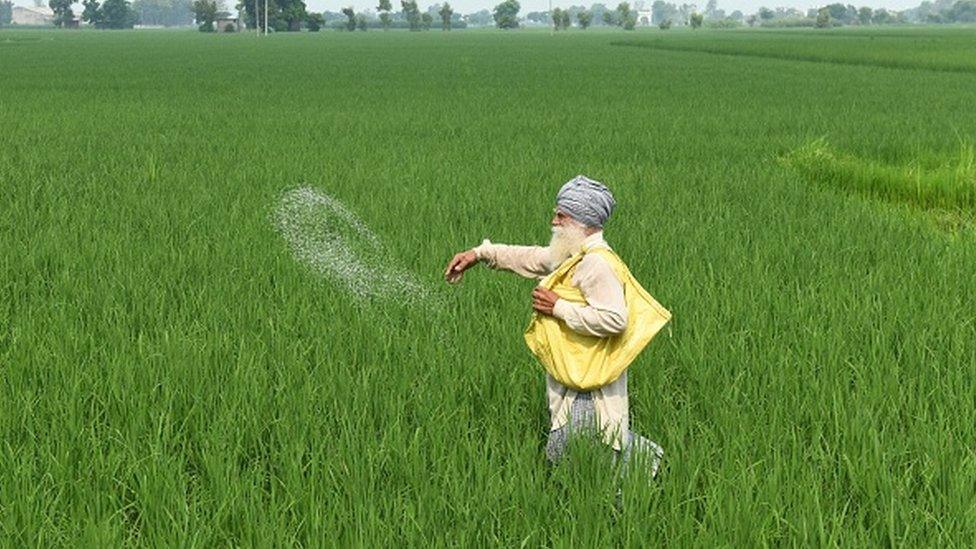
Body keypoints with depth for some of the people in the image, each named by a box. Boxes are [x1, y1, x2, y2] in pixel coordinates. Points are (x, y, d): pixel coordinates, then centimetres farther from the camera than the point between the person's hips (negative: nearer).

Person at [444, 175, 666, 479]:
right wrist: (481, 253, 19)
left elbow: (615, 319, -29)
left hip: (588, 383, -10)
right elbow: (530, 257, 24)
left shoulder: (597, 264, -20)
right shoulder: (574, 255, 11)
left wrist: (559, 308, -21)